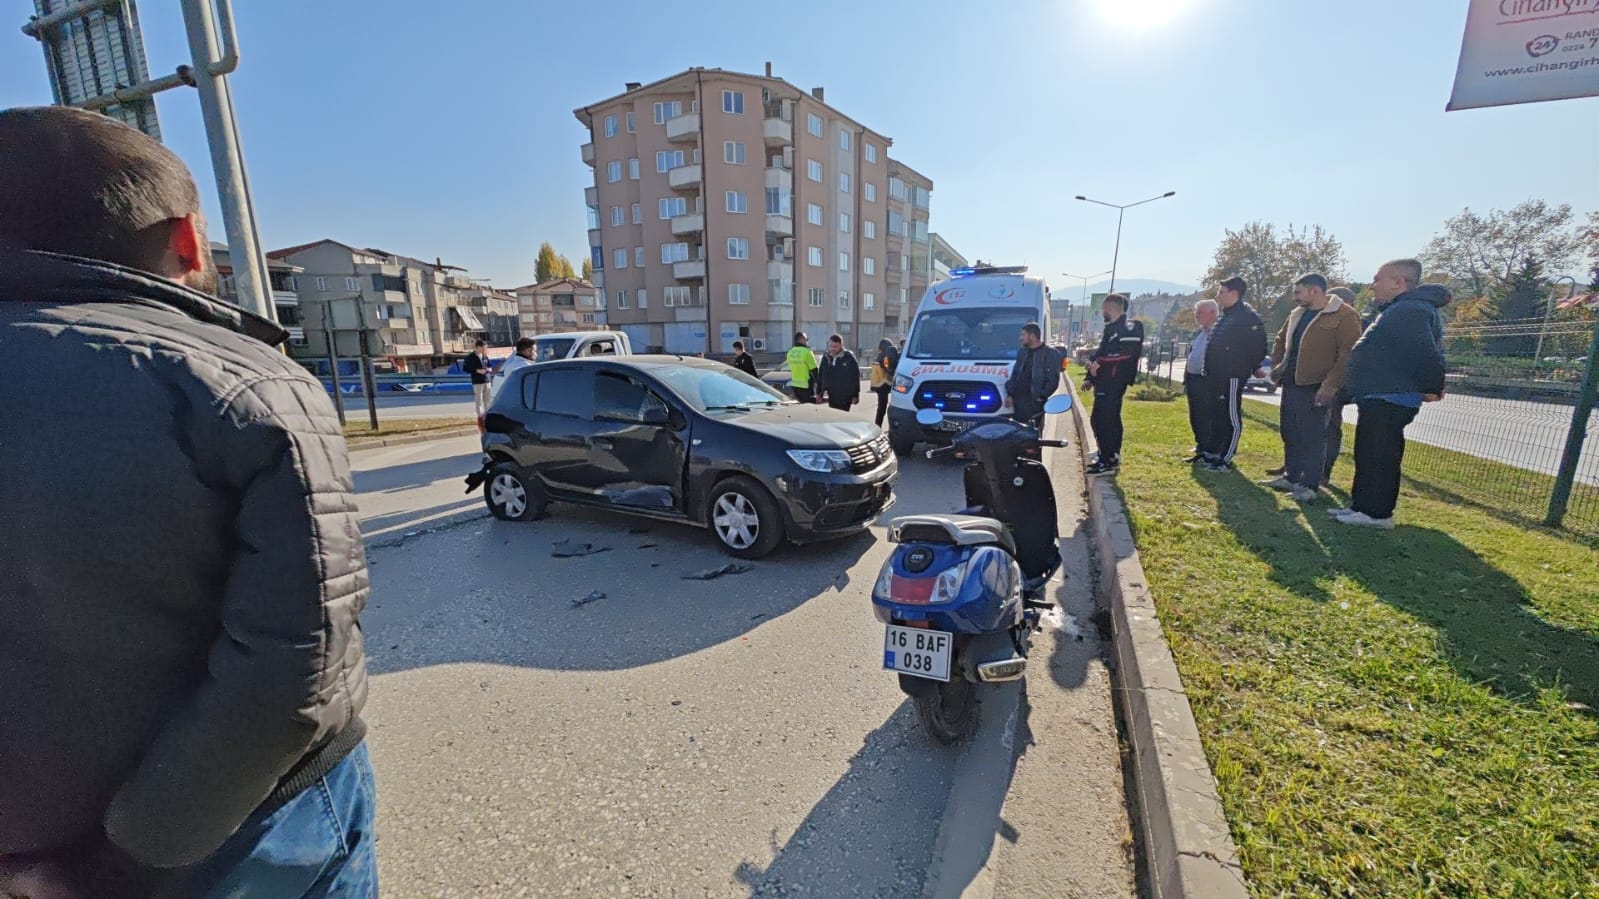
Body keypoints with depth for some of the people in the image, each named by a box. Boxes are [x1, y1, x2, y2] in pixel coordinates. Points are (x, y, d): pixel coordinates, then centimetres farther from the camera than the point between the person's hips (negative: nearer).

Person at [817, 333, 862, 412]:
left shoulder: (849, 358, -6)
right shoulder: (826, 358, 8)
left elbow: (856, 377, -4)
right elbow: (820, 376, 14)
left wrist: (855, 395, -5)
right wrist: (818, 392, 12)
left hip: (844, 398, -4)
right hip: (829, 397, 4)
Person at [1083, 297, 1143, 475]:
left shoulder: (1127, 327, -13)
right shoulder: (1112, 327, 18)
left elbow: (1127, 352, -26)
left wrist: (1099, 363, -21)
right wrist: (1093, 360, 4)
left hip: (1113, 382, -10)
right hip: (1105, 382, 10)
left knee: (1101, 421, -11)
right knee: (1110, 420, 15)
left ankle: (1107, 462, -7)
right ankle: (1112, 457, 25)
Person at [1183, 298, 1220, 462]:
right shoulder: (1200, 332, 17)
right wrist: (1186, 380, 18)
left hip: (1207, 382, -9)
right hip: (1193, 380, 9)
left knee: (1206, 419, -4)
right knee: (1195, 418, 13)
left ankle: (1207, 453, 4)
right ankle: (1201, 448, 25)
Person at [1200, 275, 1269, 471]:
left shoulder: (1248, 317, -13)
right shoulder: (1226, 316, 16)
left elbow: (1258, 346, -13)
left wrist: (1254, 367, -8)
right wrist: (1209, 372, 16)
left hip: (1232, 376, -9)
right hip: (1216, 376, 9)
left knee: (1232, 418, -2)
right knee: (1216, 415, 16)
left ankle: (1225, 460, 2)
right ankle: (1211, 454, 25)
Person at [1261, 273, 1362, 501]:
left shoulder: (1344, 316, -11)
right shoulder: (1296, 314, 13)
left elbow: (1349, 354, -16)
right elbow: (1280, 342, 26)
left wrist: (1330, 385, -21)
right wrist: (1276, 367, 13)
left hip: (1315, 388, -8)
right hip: (1290, 385, 8)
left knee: (1313, 437, -1)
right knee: (1290, 434, 14)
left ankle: (1310, 485, 6)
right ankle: (1291, 477, 26)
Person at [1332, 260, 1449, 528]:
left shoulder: (1410, 311, -17)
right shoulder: (1399, 310, 18)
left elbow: (1424, 354, -23)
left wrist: (1432, 387, -13)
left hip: (1389, 400, -11)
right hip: (1379, 397, 11)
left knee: (1379, 456, -6)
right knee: (1369, 454, 15)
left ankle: (1377, 512, 0)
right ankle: (1362, 506, 22)